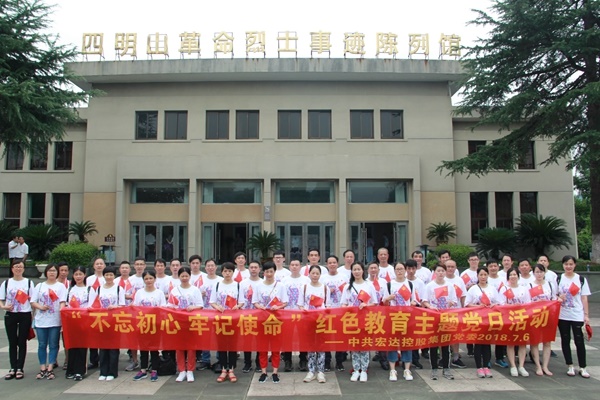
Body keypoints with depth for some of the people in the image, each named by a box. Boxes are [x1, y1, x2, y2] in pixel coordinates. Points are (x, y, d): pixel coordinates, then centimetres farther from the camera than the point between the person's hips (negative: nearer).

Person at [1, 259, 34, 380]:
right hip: (10, 315, 1)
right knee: (12, 342, 6)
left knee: (22, 342, 4)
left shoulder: (28, 282, 2)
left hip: (25, 315, -1)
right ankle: (13, 368, 14)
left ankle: (20, 368, 12)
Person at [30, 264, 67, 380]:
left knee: (53, 345, 2)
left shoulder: (60, 286, 4)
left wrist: (61, 311, -22)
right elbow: (33, 302, 7)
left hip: (55, 321, -2)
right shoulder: (39, 286, 10)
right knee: (42, 345, 6)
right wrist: (40, 307, -13)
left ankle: (50, 369, 7)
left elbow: (63, 302, -5)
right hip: (41, 320, 2)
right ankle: (43, 368, 14)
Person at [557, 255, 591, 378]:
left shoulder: (581, 279, 3)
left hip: (577, 315, -1)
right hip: (562, 315, 1)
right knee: (565, 340, 7)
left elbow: (584, 298, 3)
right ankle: (570, 366, 18)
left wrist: (586, 315, -1)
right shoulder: (558, 279, 4)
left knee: (579, 341, -1)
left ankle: (583, 368, 11)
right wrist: (559, 297, -14)